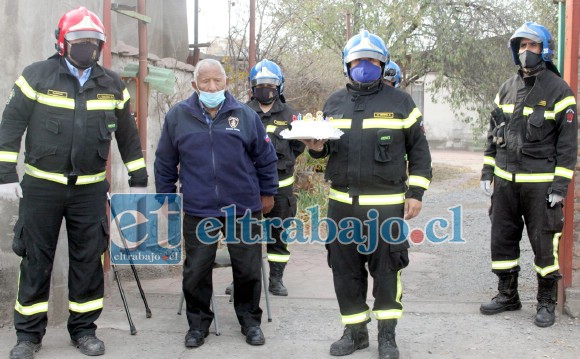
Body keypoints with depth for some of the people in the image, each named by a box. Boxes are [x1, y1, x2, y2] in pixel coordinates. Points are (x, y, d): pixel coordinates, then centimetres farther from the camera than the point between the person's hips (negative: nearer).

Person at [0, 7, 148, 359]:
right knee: (36, 261, 5)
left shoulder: (113, 85, 5)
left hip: (90, 188, 2)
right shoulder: (37, 75, -4)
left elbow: (128, 135, 12)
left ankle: (84, 328, 22)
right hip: (40, 187, -2)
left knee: (89, 260, 7)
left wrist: (139, 179, 11)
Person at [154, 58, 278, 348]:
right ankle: (198, 323, 25)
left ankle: (250, 321, 27)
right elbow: (165, 163, 10)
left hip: (243, 208, 0)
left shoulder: (245, 115, 1)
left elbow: (266, 158, 10)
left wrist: (267, 192, 12)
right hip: (198, 211, 0)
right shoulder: (178, 116, 2)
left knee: (248, 269, 9)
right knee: (196, 272, 6)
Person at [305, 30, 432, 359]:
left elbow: (419, 150, 3)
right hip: (342, 203, 4)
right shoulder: (334, 103, 11)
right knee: (346, 270, 10)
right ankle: (355, 331, 25)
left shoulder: (400, 102, 1)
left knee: (387, 270, 3)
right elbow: (327, 147, 20)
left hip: (386, 204, -3)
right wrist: (317, 147, -4)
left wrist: (416, 193, -4)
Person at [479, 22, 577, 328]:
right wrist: (487, 172, 9)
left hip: (540, 184, -5)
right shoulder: (507, 90, 10)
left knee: (544, 243, 1)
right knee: (502, 239, 11)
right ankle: (507, 295, 26)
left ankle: (546, 302, 17)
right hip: (505, 180, 5)